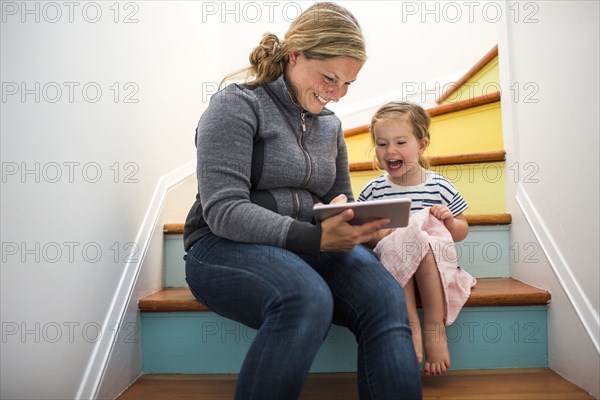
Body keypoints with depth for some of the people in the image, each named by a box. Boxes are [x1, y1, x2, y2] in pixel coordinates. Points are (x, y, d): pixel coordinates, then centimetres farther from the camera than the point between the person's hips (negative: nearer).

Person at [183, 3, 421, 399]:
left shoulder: (330, 125, 16)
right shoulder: (237, 104, -4)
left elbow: (342, 200, 21)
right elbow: (223, 210, -15)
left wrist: (349, 224, -6)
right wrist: (315, 237, -27)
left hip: (308, 248, 5)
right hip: (224, 246, -5)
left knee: (386, 297, -25)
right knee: (307, 299, -37)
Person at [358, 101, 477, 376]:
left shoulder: (439, 186, 3)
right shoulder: (373, 191, 4)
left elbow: (461, 232, 12)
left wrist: (449, 221, -10)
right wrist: (375, 236, -18)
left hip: (435, 269, 0)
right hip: (390, 265, 0)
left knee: (428, 226, -30)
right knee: (399, 242, -31)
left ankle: (435, 325, -24)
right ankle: (411, 325, -28)